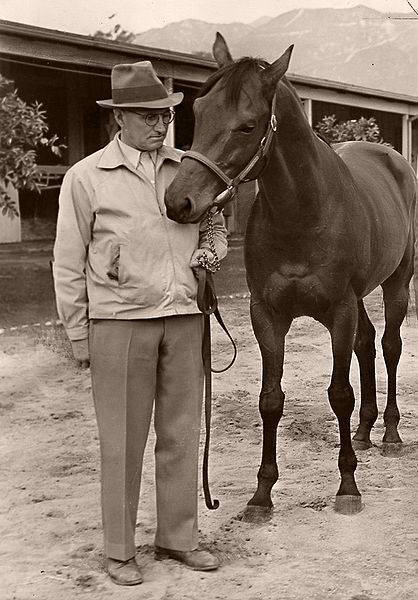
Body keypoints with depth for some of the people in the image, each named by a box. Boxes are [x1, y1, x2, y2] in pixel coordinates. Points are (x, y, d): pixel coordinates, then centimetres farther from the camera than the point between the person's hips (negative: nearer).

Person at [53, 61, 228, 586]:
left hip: (184, 319, 4)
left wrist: (209, 251, -1)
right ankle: (119, 550, 18)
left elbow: (216, 227, 22)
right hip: (118, 322, -4)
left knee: (181, 434, 11)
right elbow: (68, 264, 0)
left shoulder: (188, 169, 8)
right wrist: (78, 337, -1)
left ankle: (178, 537, 26)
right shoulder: (86, 177, -3)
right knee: (122, 441, 4)